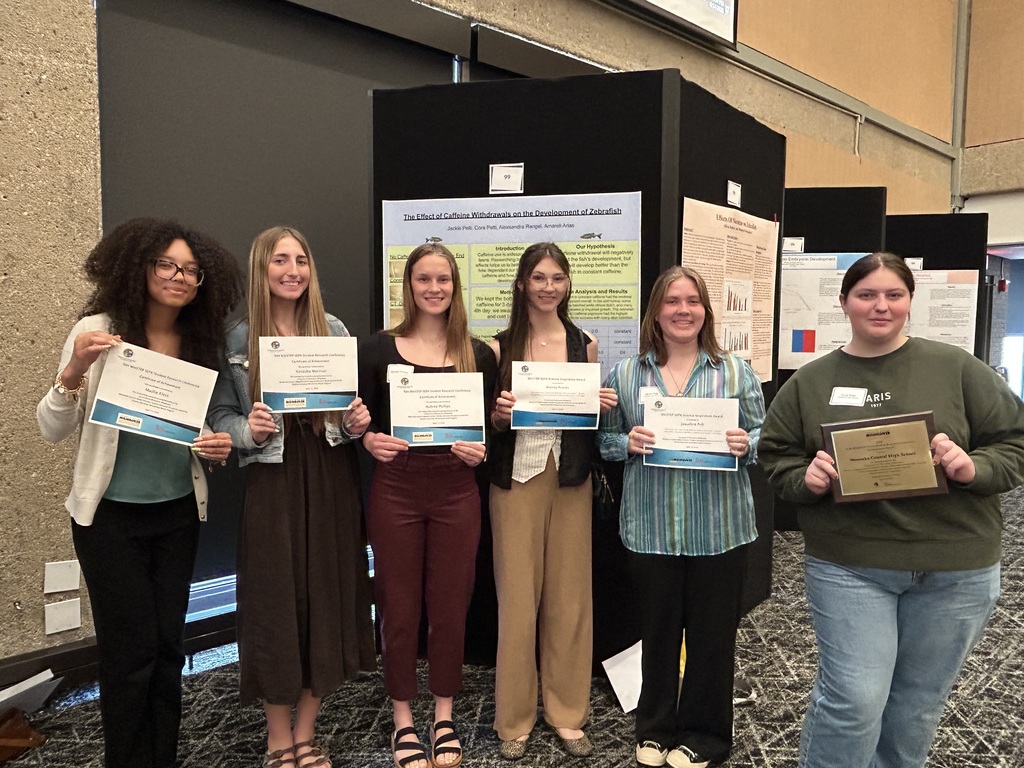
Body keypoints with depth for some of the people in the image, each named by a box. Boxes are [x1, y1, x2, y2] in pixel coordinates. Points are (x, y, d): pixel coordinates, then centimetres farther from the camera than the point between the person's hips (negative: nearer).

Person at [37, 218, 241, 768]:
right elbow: (52, 430, -10)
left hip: (179, 513, 4)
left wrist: (217, 446, -8)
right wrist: (74, 371, -27)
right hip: (112, 516, -4)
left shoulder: (201, 342, 1)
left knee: (168, 646, 13)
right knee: (131, 650, 4)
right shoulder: (99, 331, -10)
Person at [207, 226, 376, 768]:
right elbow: (220, 417, 0)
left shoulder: (335, 331, 5)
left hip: (331, 479, 3)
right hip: (272, 481, -2)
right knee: (275, 602, 5)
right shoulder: (238, 339, 0)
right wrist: (250, 430, -19)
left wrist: (357, 421, -10)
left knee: (327, 598, 8)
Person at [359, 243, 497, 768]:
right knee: (398, 606, 8)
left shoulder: (477, 353, 5)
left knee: (450, 605, 10)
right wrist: (370, 441, -18)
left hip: (456, 490, 1)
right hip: (395, 489, -1)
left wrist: (480, 450, -11)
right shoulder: (378, 348, 0)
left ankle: (444, 715, 30)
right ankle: (403, 719, 28)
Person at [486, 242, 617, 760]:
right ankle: (514, 718, 22)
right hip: (516, 480, -2)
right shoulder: (499, 347, 0)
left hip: (571, 479, 2)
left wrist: (604, 407, -8)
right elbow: (486, 422, 2)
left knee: (570, 596, 9)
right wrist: (498, 414, -19)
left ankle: (567, 712, 26)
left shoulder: (585, 345, 7)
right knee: (518, 599, 4)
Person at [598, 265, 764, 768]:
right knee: (658, 631, 13)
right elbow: (604, 441, 7)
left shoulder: (736, 372, 2)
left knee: (712, 633, 11)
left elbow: (765, 440, 5)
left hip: (719, 529, 0)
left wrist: (745, 446, -17)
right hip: (651, 528, 1)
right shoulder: (625, 374, 3)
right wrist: (628, 443, -14)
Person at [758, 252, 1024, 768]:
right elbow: (775, 457, 6)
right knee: (854, 700, -5)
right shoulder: (810, 382, 3)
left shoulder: (957, 368, 1)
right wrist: (806, 478, -15)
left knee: (918, 705, 16)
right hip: (848, 566, -1)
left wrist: (974, 467, -17)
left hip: (953, 568, 2)